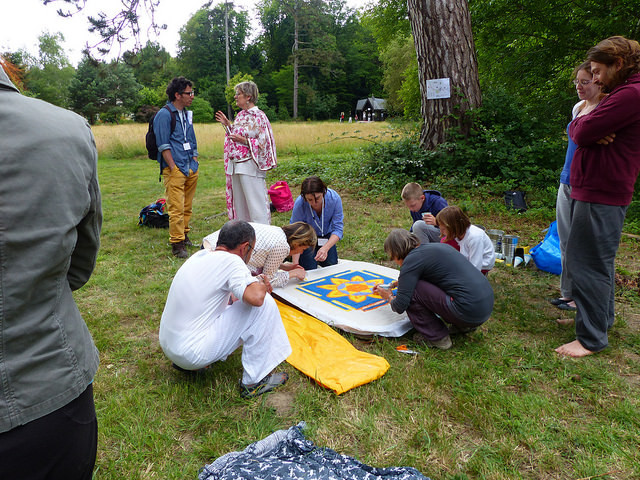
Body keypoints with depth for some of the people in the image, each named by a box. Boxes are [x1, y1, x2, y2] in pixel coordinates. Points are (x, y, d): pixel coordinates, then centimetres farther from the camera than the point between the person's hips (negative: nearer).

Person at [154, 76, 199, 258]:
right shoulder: (164, 115, -6)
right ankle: (177, 243, -2)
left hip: (191, 170, 8)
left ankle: (184, 236, 27)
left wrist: (195, 163, 14)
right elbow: (163, 145, -11)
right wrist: (174, 168, -15)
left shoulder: (187, 114, 18)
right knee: (176, 208, -7)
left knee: (187, 207, 14)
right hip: (174, 170, -8)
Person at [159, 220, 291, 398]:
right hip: (192, 354, -9)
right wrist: (260, 283, -7)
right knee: (265, 304, -12)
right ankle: (255, 381, -1)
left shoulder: (201, 255, 8)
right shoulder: (230, 260, -16)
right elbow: (256, 297, -30)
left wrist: (256, 283, 12)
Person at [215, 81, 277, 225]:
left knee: (255, 203, -5)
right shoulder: (241, 115, 15)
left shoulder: (258, 116, -10)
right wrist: (228, 125, 14)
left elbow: (264, 143, -15)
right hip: (236, 166, 9)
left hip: (250, 166, -9)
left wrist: (243, 140, -21)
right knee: (239, 202, 15)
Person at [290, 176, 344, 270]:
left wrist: (325, 248, -45)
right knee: (310, 269, -8)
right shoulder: (299, 204, -33)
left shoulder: (334, 198, -30)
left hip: (326, 235, 2)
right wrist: (295, 264, -38)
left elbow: (338, 229, -27)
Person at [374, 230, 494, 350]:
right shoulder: (435, 246, 17)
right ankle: (464, 326, 18)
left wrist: (389, 297, 12)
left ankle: (438, 338, 4)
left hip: (470, 311, -9)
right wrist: (400, 282, 43)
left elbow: (400, 307, -9)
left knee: (412, 292, -6)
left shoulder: (412, 259, -9)